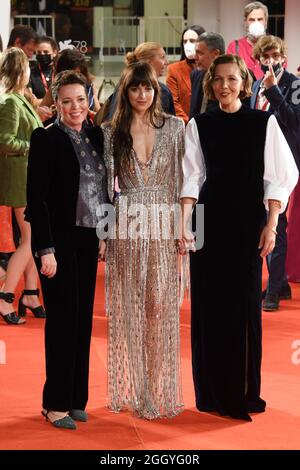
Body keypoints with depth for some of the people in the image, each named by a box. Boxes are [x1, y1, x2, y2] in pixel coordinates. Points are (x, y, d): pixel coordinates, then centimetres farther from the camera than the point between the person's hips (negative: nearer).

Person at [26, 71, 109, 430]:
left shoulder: (95, 137, 10)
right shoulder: (45, 139, -9)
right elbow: (36, 197, -12)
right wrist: (45, 249, -16)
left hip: (89, 239, 6)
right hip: (59, 239, -6)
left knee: (83, 319, 9)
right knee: (63, 319, -3)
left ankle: (75, 398, 18)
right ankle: (56, 403, 7)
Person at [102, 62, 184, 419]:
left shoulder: (174, 127, 4)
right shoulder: (111, 131, 4)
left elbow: (182, 178, 4)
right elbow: (105, 183, 5)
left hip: (163, 228, 0)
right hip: (126, 227, 0)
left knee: (160, 305, -1)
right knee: (130, 306, 3)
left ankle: (159, 387, 9)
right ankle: (135, 390, 11)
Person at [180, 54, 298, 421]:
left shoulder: (264, 123, -1)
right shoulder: (199, 125, 4)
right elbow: (192, 177, 0)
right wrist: (183, 223, -9)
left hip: (248, 223, -1)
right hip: (209, 222, 1)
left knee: (244, 304, 1)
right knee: (208, 305, 4)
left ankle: (242, 393, 13)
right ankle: (211, 392, 15)